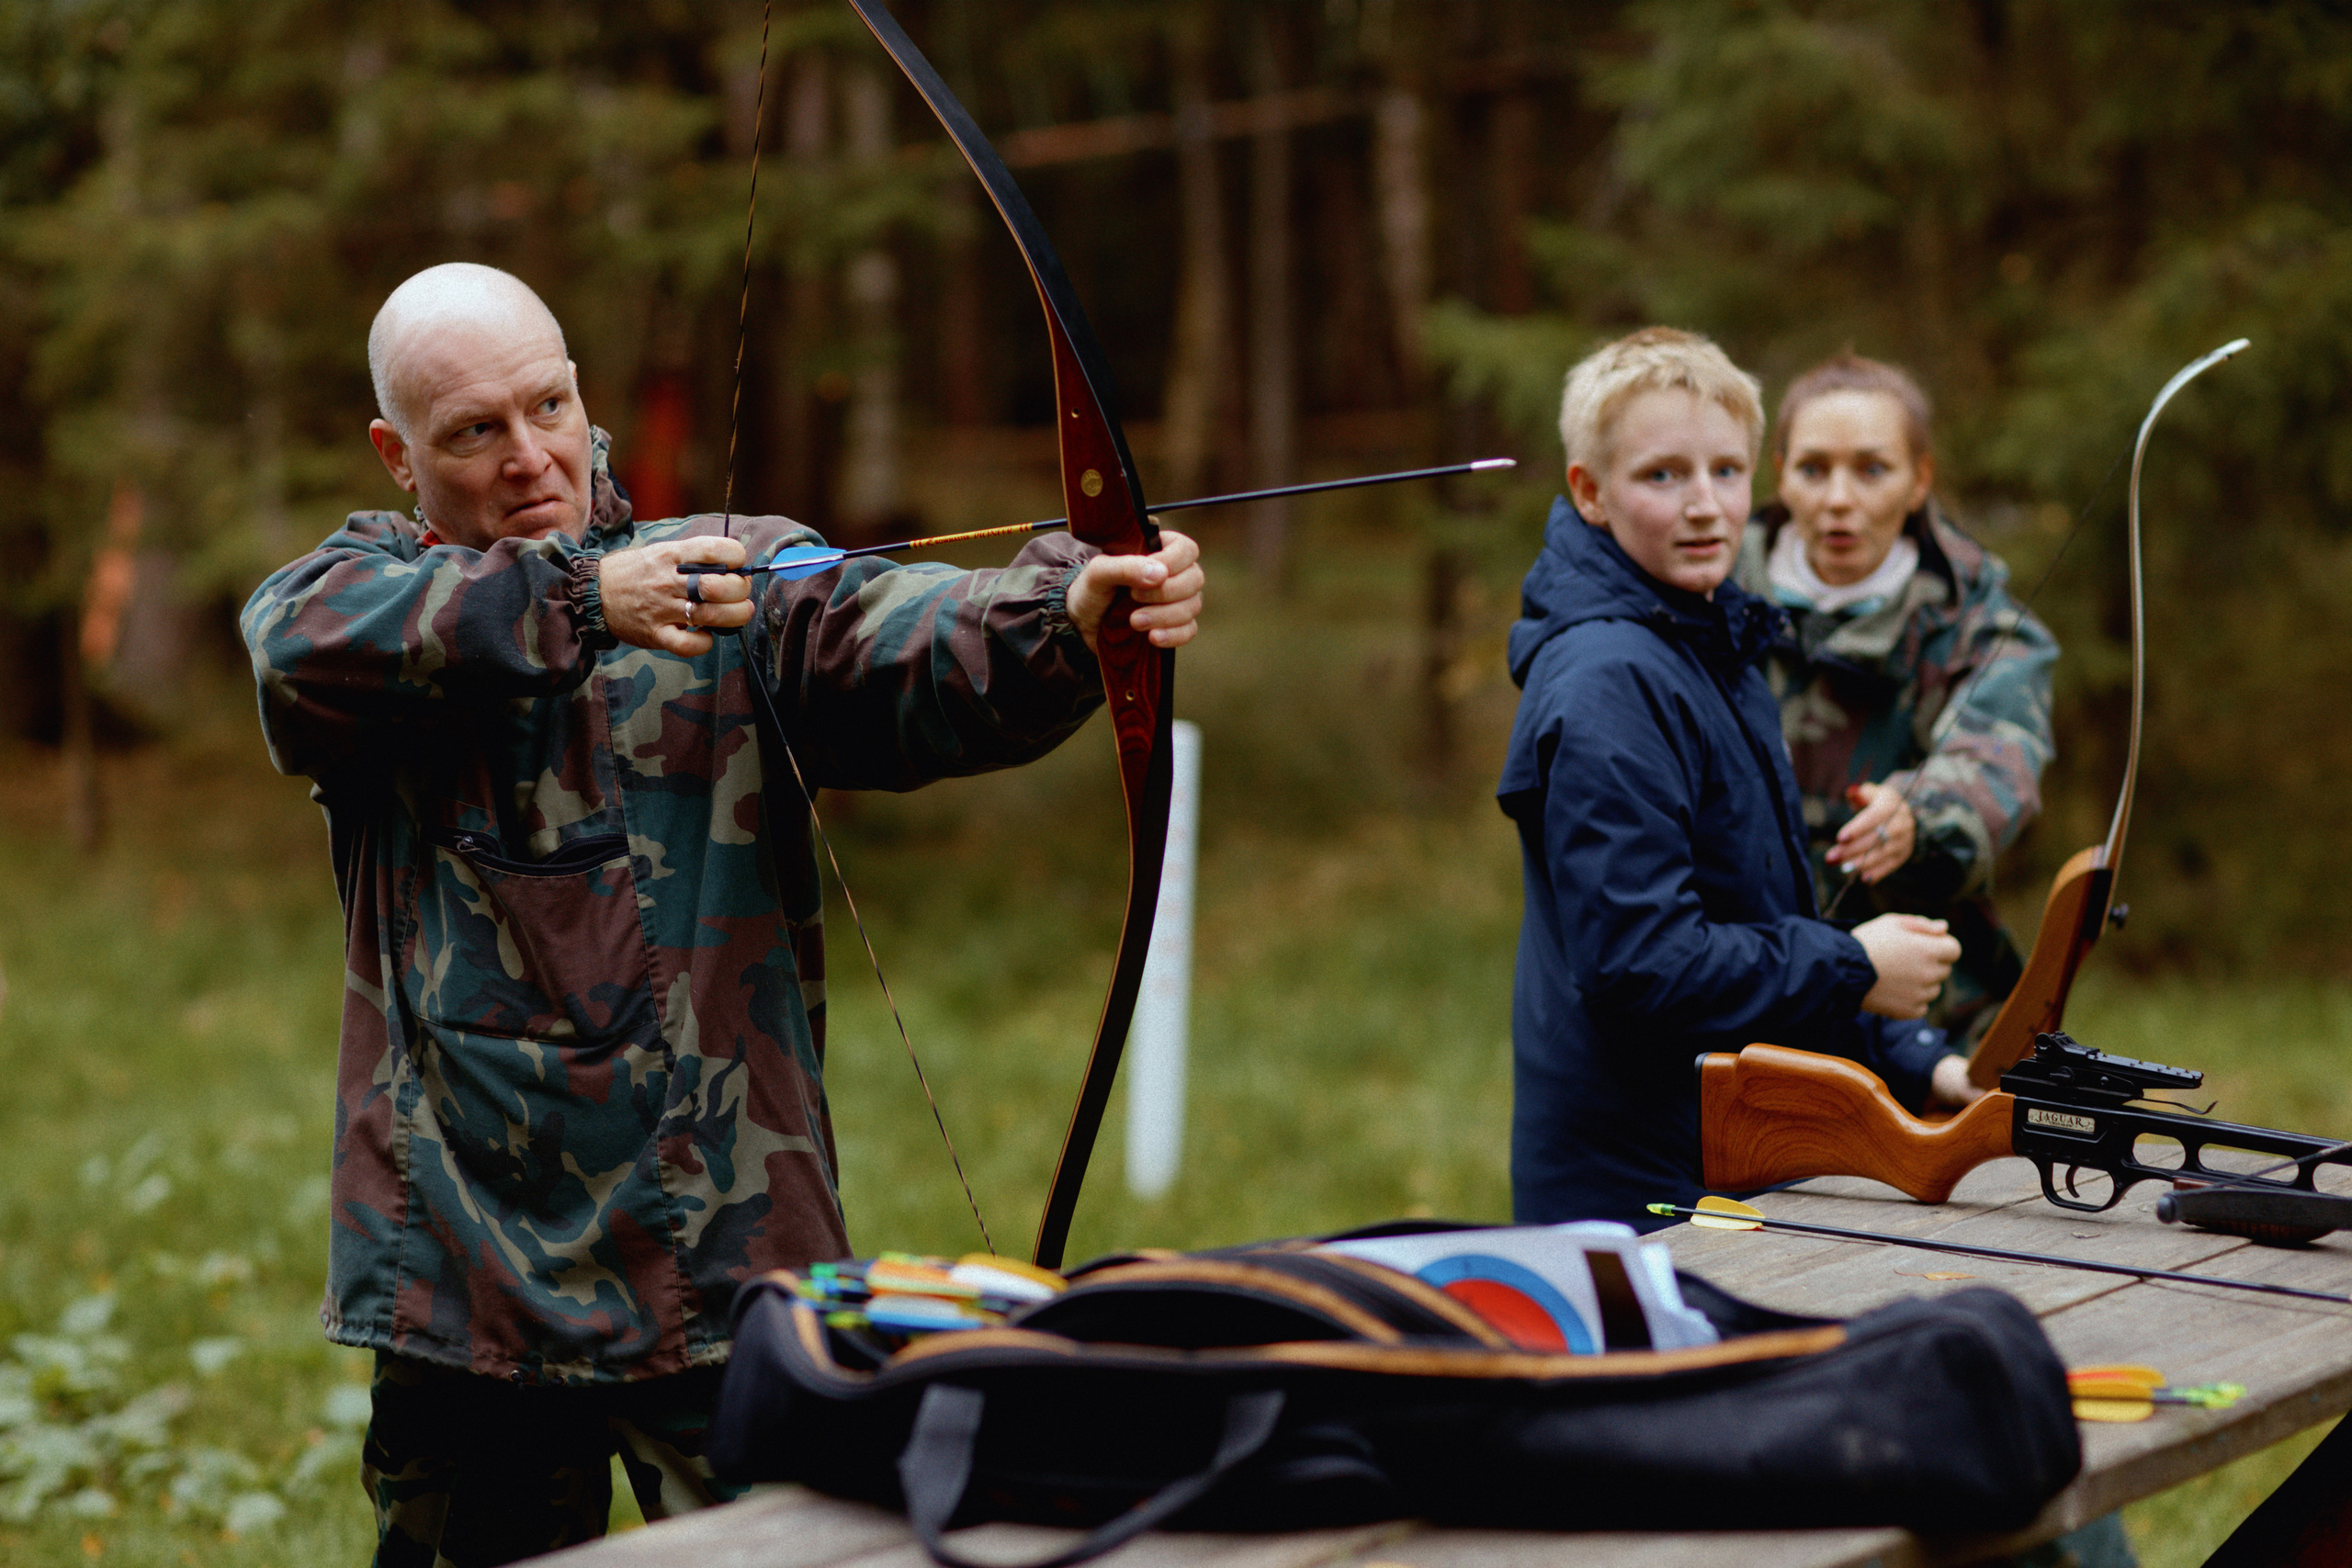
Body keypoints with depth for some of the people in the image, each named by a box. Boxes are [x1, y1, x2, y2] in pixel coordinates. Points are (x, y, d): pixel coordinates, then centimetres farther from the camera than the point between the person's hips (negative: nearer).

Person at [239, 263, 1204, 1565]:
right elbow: (310, 648, -18)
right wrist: (576, 598, -30)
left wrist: (1069, 613, -42)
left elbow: (911, 643, -19)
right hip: (458, 1284, 2)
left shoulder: (745, 586, -1)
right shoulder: (360, 592, 6)